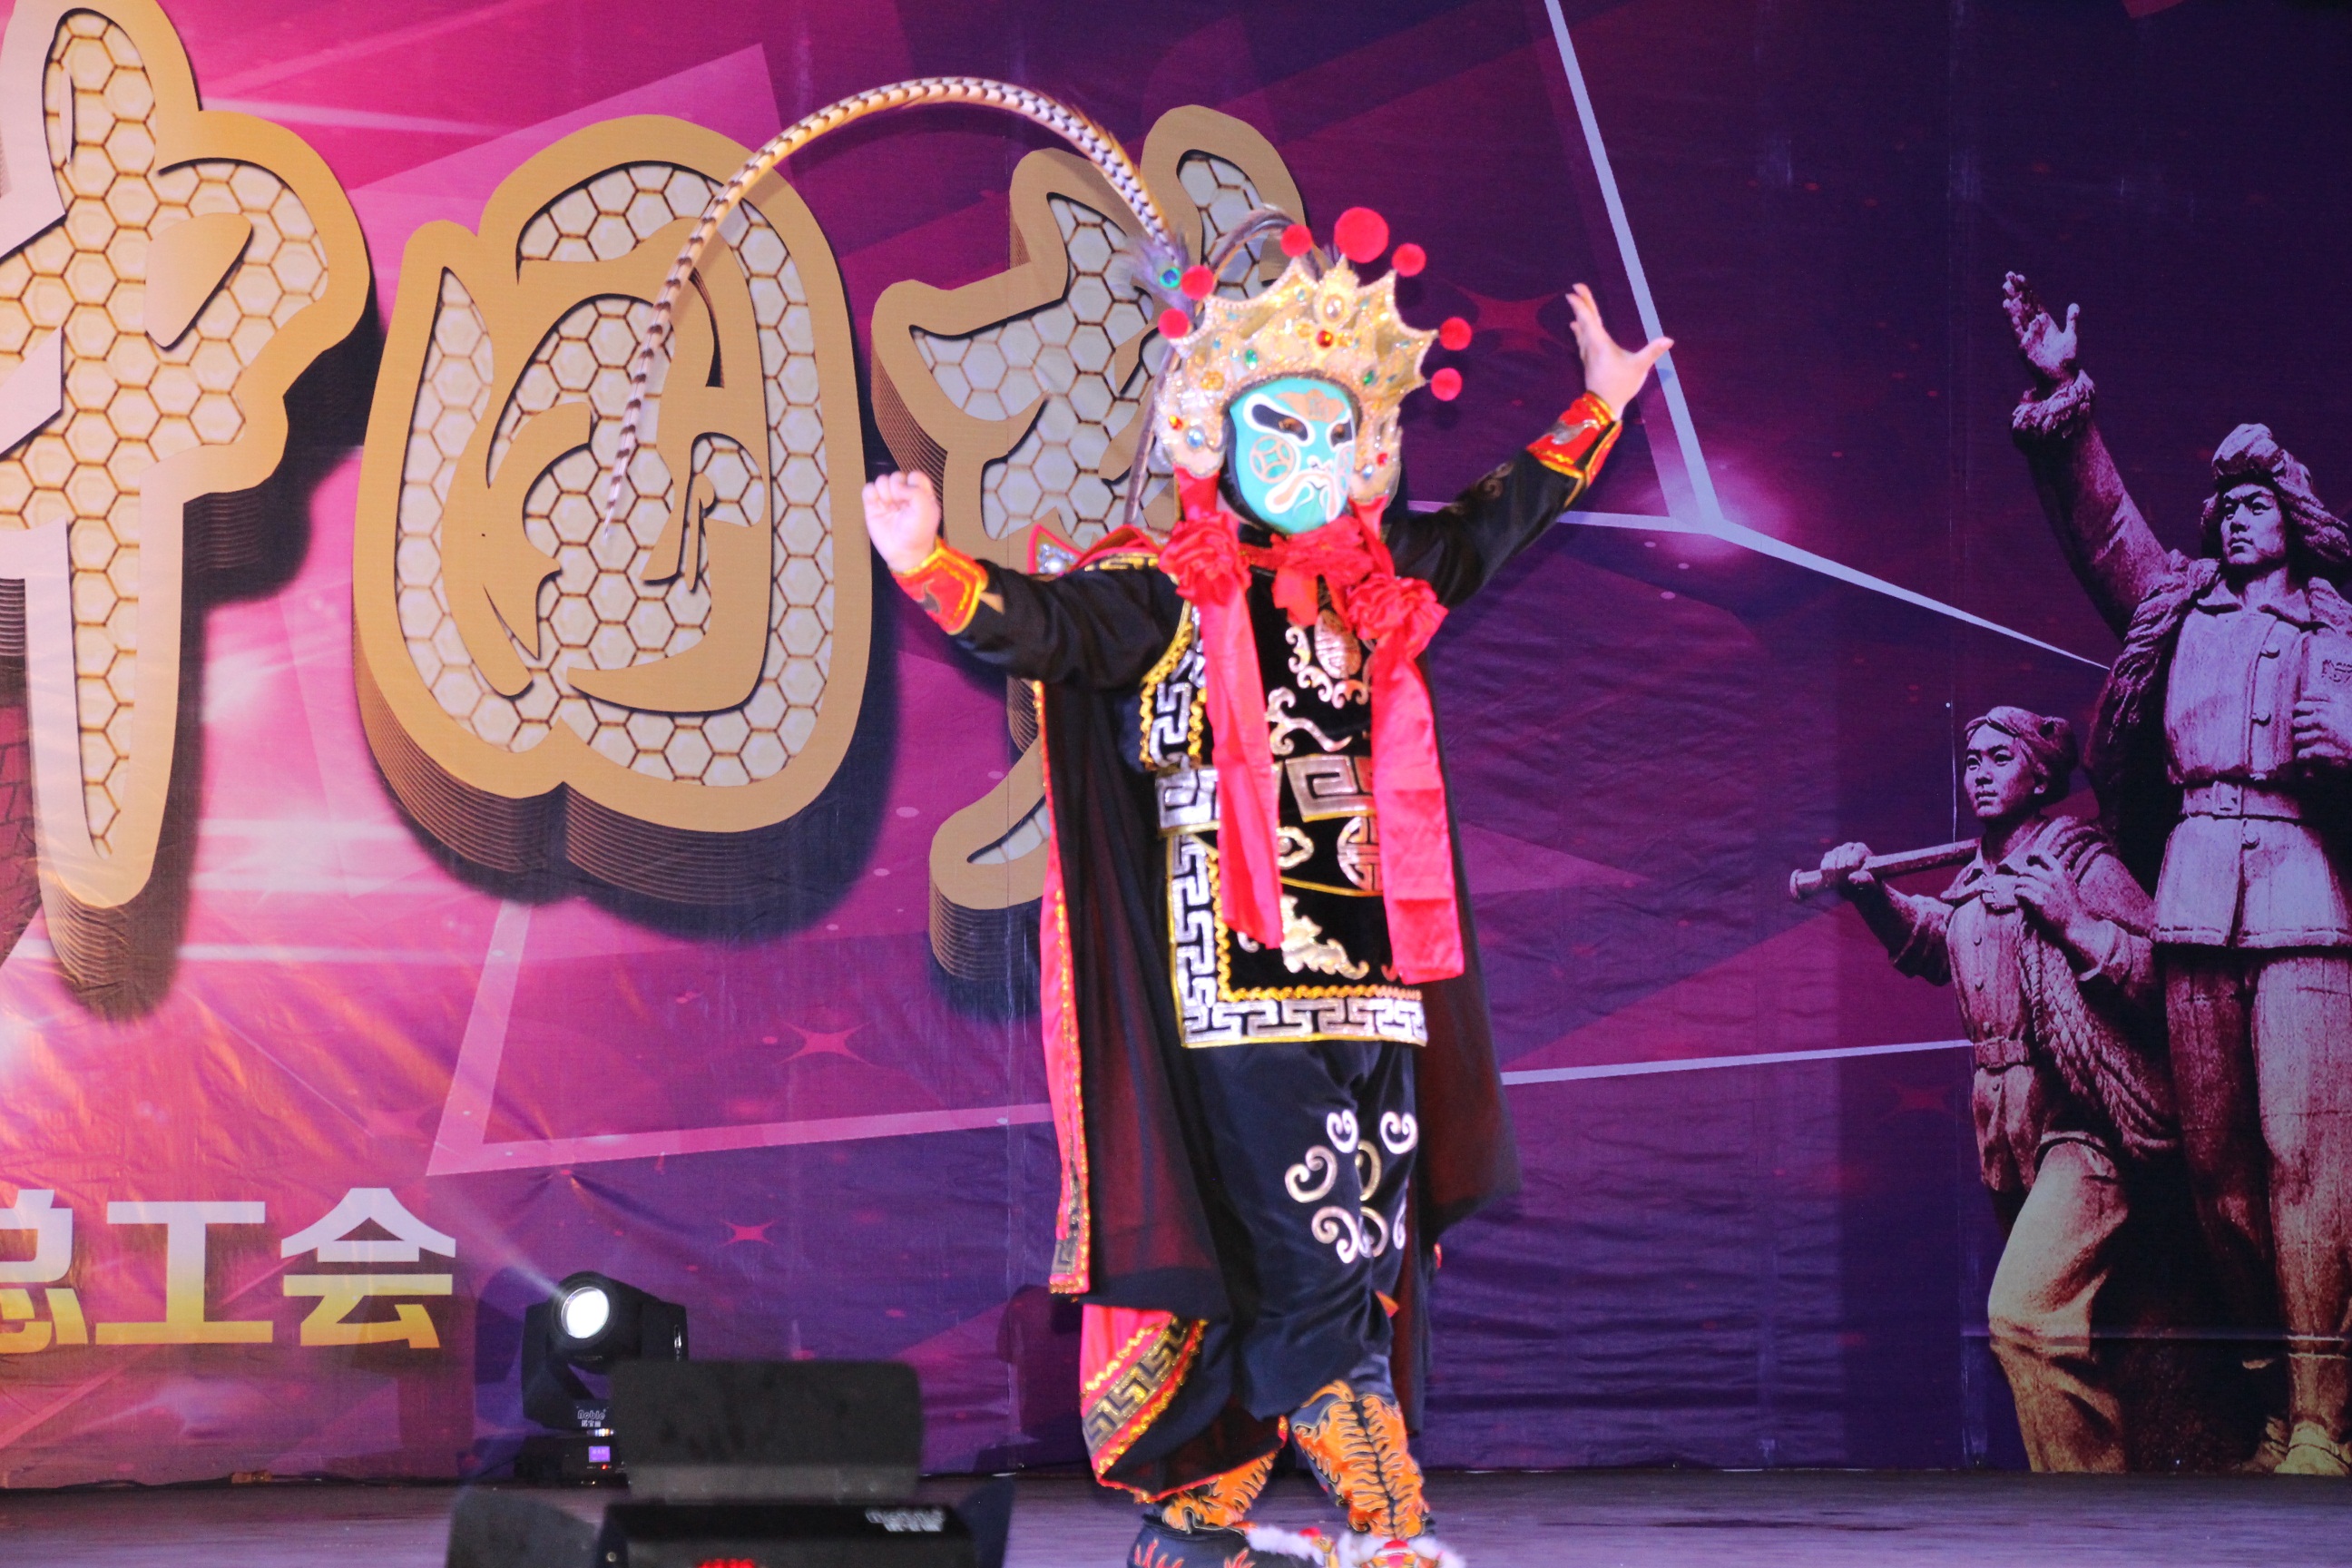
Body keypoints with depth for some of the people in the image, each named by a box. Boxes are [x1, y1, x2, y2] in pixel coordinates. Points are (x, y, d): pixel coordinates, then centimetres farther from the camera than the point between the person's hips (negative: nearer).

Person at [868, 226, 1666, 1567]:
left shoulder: (1373, 589, 15)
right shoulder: (1171, 595, -3)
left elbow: (1491, 529, 32)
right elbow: (1038, 623, -17)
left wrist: (1596, 411, 38)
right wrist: (929, 562, -35)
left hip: (1372, 990, 7)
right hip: (1242, 991, -7)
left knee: (1355, 1271, 7)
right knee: (1317, 1262, -11)